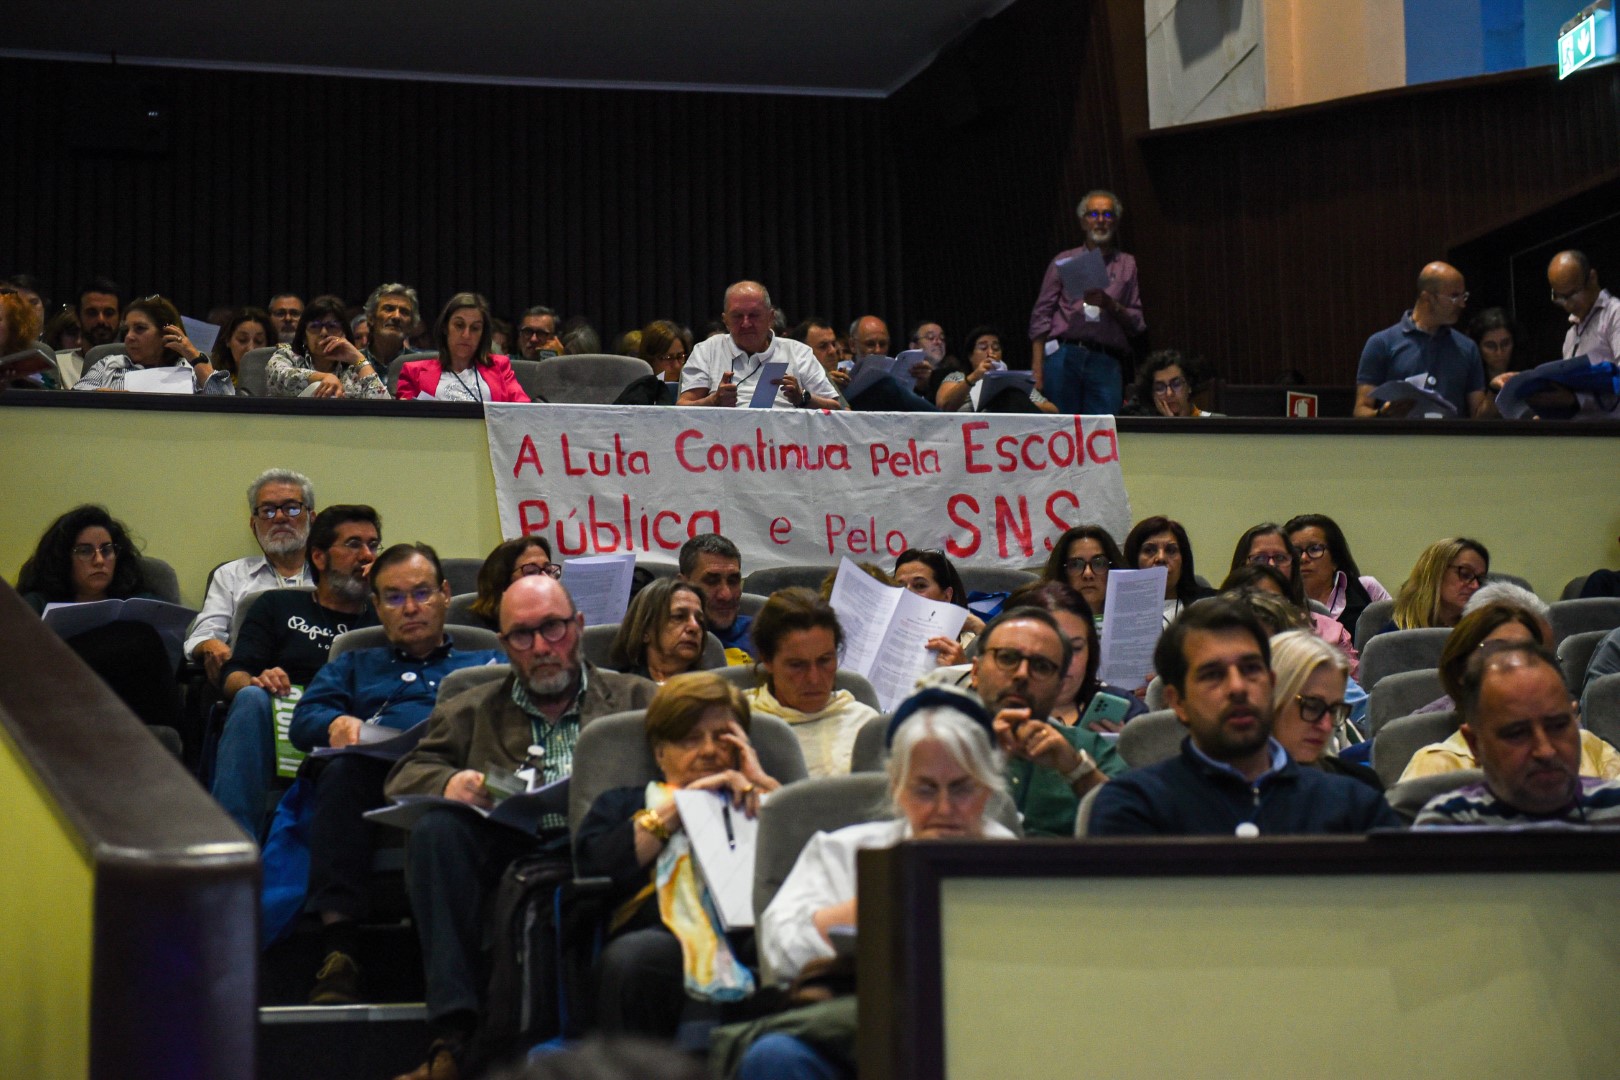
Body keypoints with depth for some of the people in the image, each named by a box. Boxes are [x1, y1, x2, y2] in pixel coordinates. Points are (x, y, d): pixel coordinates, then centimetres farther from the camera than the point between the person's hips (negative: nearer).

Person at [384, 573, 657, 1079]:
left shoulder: (634, 698, 24)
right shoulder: (472, 711, 27)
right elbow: (403, 777, 17)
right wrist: (448, 783, -7)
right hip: (503, 856, 2)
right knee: (436, 829, -29)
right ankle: (453, 1034, -33)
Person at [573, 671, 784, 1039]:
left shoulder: (759, 803, 34)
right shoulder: (623, 804, 31)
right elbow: (593, 866, 7)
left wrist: (762, 782, 19)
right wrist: (676, 807, 10)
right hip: (666, 931, 0)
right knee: (629, 957, -37)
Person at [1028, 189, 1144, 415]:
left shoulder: (1127, 265, 18)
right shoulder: (1064, 261, 17)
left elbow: (1137, 325, 12)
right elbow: (1041, 316, 10)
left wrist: (1109, 304, -7)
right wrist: (1037, 369, -1)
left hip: (1105, 362, 0)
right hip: (1064, 356, 0)